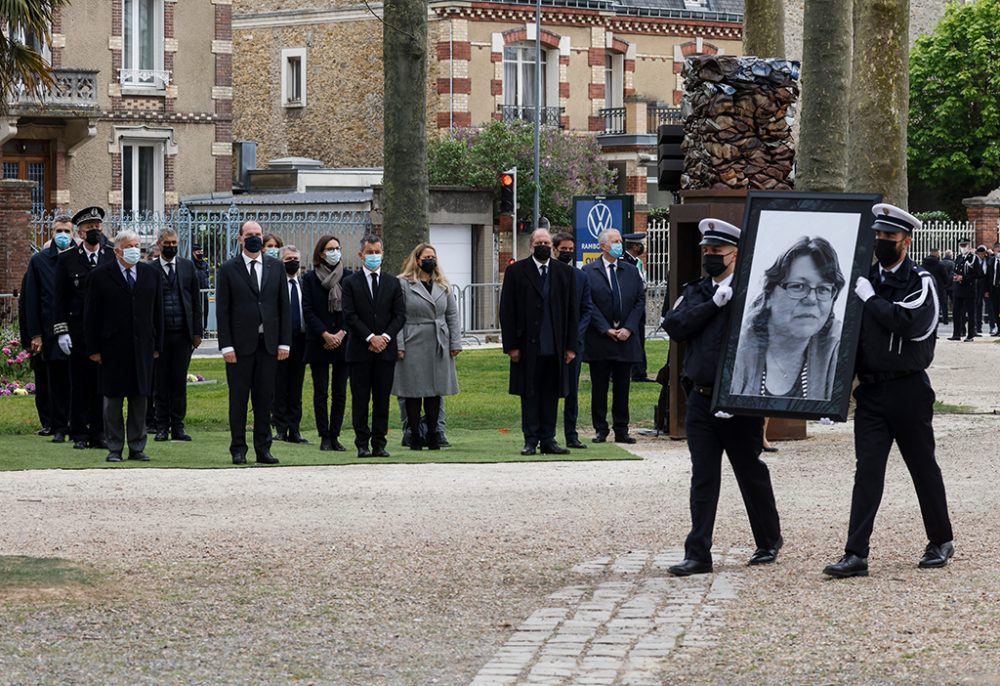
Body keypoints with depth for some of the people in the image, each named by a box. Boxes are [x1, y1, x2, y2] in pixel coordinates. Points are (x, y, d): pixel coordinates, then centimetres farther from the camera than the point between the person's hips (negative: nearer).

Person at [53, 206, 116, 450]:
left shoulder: (112, 257, 7)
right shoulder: (67, 259, 3)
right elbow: (60, 299, 2)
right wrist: (61, 331, -5)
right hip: (78, 329, -1)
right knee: (80, 383, 1)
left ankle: (98, 433, 9)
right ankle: (79, 435, 6)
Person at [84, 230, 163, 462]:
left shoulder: (151, 274, 9)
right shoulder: (101, 276, -1)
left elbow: (158, 311, 11)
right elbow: (91, 315, -1)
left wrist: (157, 345, 6)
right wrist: (93, 348, -5)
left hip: (142, 347, 3)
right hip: (112, 346, -3)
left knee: (140, 398, 5)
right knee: (113, 399, 2)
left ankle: (137, 448, 12)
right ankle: (114, 449, 8)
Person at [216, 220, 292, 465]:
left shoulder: (276, 267, 10)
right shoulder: (228, 269, 1)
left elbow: (283, 306, 10)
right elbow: (222, 310, -1)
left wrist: (284, 342, 2)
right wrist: (226, 346, -9)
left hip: (269, 343, 3)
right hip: (240, 343, -3)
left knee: (265, 398, 5)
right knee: (238, 397, 1)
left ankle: (263, 448, 10)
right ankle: (238, 449, 6)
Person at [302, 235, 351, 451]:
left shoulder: (348, 277, 5)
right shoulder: (310, 278, 1)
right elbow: (308, 311, -2)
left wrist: (341, 333, -9)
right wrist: (326, 335, -11)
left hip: (343, 342, 1)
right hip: (319, 344, -1)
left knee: (340, 392, 2)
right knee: (321, 392, 0)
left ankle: (334, 435, 8)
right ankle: (325, 437, 4)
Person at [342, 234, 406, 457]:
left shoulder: (392, 283, 11)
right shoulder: (351, 282, 3)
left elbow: (400, 315, 6)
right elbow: (350, 315, -5)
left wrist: (385, 337, -9)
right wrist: (370, 338, -13)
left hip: (386, 349, 2)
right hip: (359, 350, -2)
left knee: (382, 399, 2)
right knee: (360, 399, -1)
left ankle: (379, 443, 6)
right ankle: (362, 444, 3)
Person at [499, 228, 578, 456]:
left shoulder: (565, 272, 8)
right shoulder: (516, 271, 1)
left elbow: (572, 312, 9)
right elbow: (507, 311, -1)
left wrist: (571, 346, 3)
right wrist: (511, 345, -7)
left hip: (555, 347, 2)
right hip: (528, 346, -2)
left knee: (551, 394, 6)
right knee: (529, 394, 2)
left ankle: (548, 440, 12)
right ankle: (531, 440, 7)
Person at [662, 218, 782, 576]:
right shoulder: (695, 292, 12)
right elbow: (674, 325, -4)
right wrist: (713, 303, -13)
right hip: (700, 399, 5)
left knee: (751, 474, 8)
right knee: (703, 478, 3)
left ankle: (769, 541, 26)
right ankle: (698, 554, 2)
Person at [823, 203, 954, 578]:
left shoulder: (920, 281, -5)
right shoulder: (866, 279, 10)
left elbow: (908, 322, -22)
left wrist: (870, 298, -14)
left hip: (908, 389, -4)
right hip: (871, 389, 4)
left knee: (923, 466, 8)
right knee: (867, 470, -2)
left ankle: (941, 542, 24)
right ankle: (856, 554, -7)